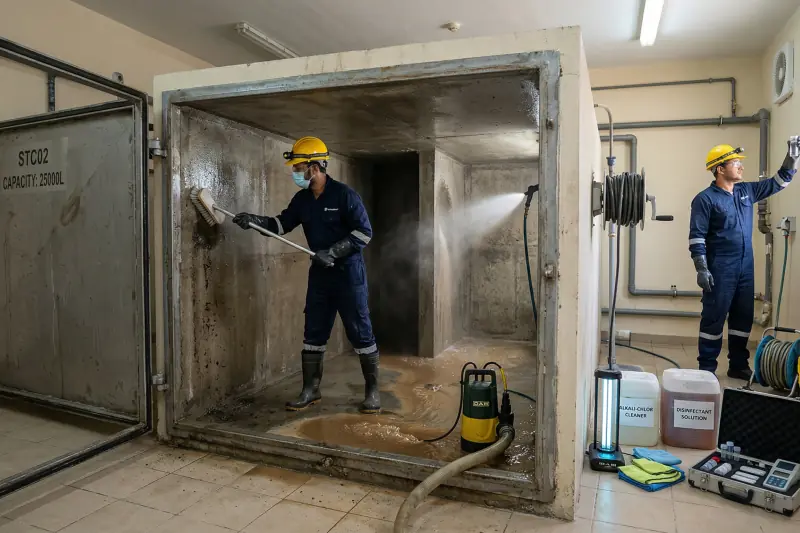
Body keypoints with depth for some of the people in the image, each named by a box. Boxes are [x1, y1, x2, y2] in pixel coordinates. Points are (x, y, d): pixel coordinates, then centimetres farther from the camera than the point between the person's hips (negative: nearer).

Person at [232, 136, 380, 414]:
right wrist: (254, 220, -7)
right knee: (314, 333, 10)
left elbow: (364, 232, -15)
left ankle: (372, 390, 12)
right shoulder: (302, 199, 6)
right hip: (319, 273, 7)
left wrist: (332, 252, -20)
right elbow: (282, 223, 10)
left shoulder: (344, 194, -14)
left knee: (360, 332, 0)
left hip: (348, 272, -6)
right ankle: (310, 390, 21)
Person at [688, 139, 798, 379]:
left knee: (743, 318, 12)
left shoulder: (747, 191, 11)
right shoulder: (705, 198, -10)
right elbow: (697, 237, -14)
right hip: (720, 270, -7)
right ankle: (706, 368, 5)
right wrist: (701, 269, -19)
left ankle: (738, 366, 24)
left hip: (745, 269, 7)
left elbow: (779, 182, 23)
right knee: (714, 318, -3)